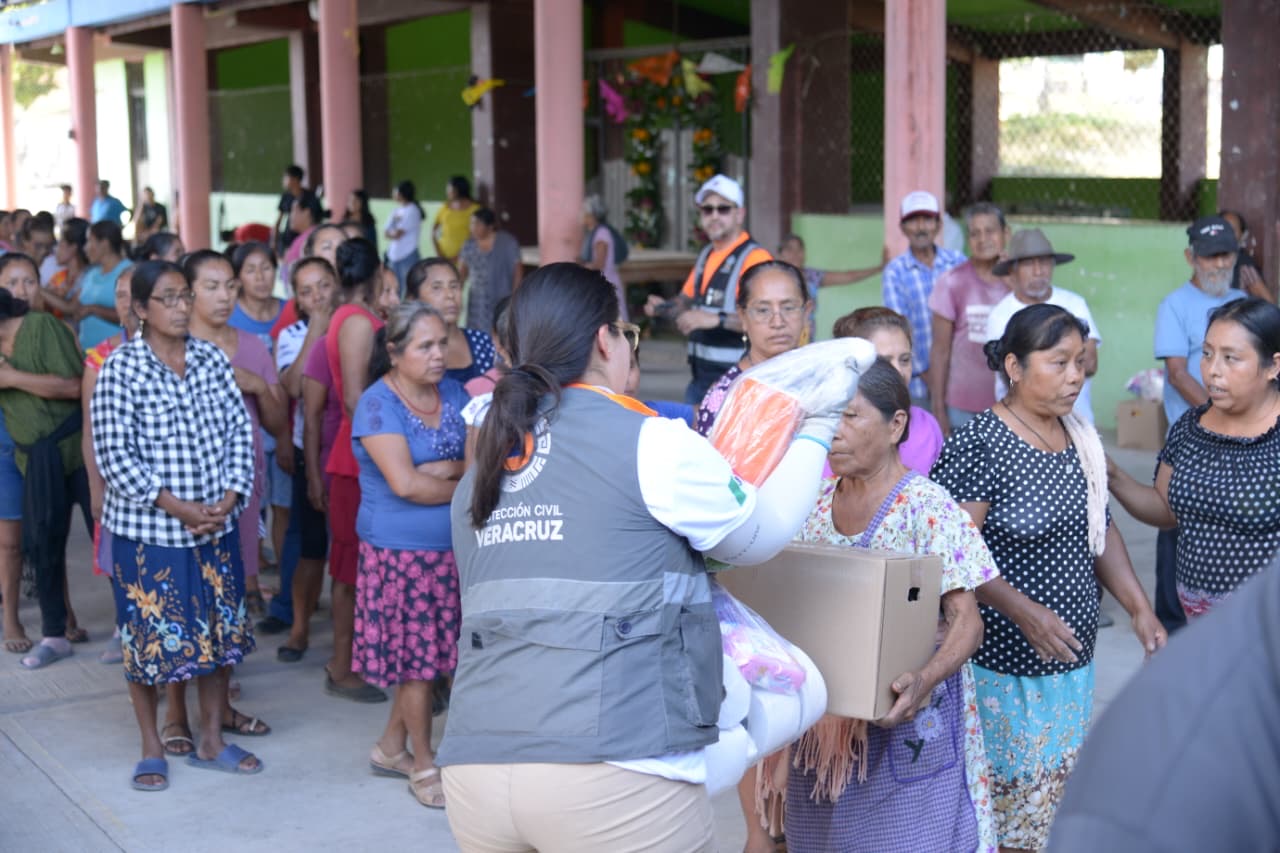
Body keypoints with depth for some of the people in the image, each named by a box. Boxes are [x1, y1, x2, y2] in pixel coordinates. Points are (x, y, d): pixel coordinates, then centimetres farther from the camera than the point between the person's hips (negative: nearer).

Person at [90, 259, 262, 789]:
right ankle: (152, 750, 21)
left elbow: (239, 431, 4)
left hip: (216, 525, 5)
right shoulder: (120, 370, -11)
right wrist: (176, 507, -18)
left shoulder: (213, 360, 3)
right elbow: (114, 454, -15)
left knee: (219, 629, 11)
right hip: (146, 528, -4)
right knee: (148, 633, 5)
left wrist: (229, 497, -10)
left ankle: (211, 740, 27)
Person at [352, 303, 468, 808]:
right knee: (417, 655, 2)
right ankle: (423, 766, 16)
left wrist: (449, 470, -18)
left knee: (422, 652, 11)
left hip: (451, 548, 6)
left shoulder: (453, 394, 7)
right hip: (401, 551, -5)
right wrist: (466, 487, -8)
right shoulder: (378, 404, -12)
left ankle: (392, 747, 28)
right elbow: (405, 483, -21)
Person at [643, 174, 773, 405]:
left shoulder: (755, 257, -13)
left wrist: (716, 319, -30)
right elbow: (687, 300, 27)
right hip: (701, 374, 8)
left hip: (734, 376, -8)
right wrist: (663, 308, 6)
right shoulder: (706, 255, 15)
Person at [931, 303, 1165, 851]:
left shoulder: (1080, 439, 7)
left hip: (1072, 662, 7)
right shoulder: (977, 446, -16)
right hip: (1001, 665, -7)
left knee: (1054, 797, 15)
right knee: (1000, 799, 2)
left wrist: (1139, 609, 6)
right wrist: (1022, 610, -29)